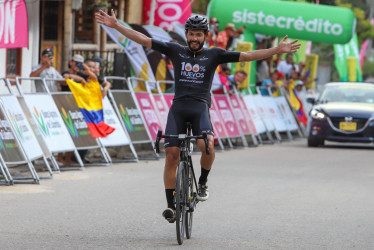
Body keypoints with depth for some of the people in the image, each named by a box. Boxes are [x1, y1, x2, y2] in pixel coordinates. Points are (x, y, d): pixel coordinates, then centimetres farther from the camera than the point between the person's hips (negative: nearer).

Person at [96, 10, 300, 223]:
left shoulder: (213, 54, 8)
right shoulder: (176, 51, 11)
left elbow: (246, 56, 1)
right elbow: (143, 40, 9)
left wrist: (277, 50, -8)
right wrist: (116, 25, 3)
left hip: (200, 107, -2)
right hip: (178, 107, 2)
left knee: (207, 144, -29)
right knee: (171, 155, -8)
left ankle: (203, 182, -2)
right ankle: (171, 205, 0)